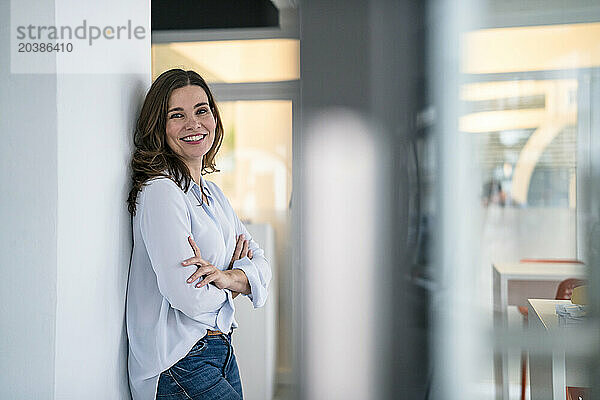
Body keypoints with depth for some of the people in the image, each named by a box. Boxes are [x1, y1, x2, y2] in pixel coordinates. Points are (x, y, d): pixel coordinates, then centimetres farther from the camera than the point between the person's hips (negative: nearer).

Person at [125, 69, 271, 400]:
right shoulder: (161, 190, -17)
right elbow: (188, 295, -24)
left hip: (220, 351, 8)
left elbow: (259, 262, 6)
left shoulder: (212, 192, 12)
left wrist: (227, 276, -16)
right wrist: (233, 278, -3)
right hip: (179, 368, -8)